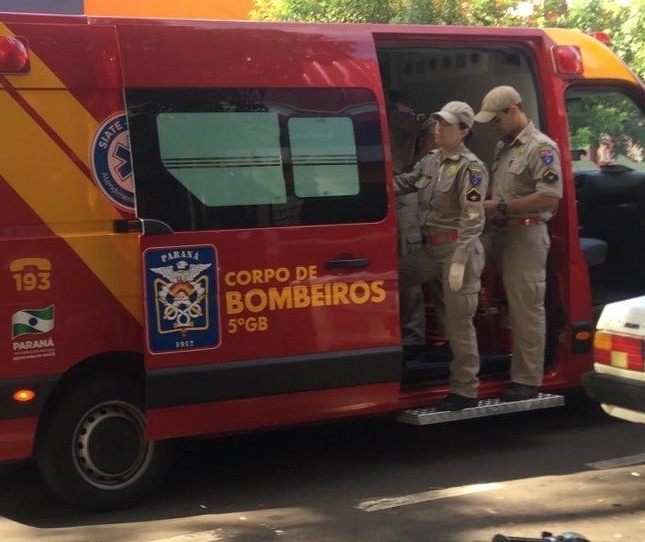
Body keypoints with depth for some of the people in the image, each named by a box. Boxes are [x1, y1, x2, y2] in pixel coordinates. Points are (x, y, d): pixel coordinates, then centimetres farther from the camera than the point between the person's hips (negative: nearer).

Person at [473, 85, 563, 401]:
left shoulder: (541, 147, -11)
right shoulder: (504, 147, 17)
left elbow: (550, 198, -19)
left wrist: (501, 207, -18)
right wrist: (486, 206, 7)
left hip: (527, 234, -9)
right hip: (503, 232, 9)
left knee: (527, 308, -7)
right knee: (513, 303, 14)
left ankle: (527, 381, -4)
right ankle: (517, 372, 23)